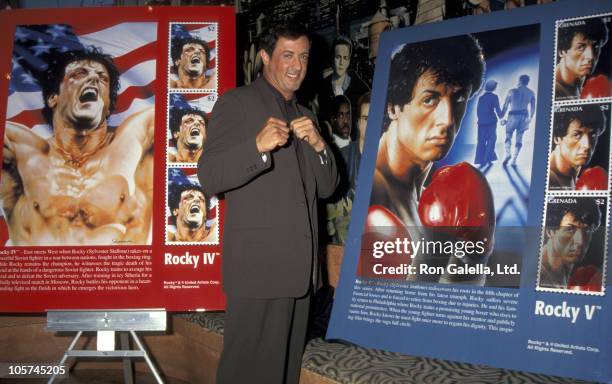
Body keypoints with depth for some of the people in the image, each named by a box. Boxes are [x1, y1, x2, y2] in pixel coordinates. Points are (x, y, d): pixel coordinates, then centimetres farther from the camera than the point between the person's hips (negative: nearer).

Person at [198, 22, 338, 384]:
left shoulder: (305, 115, 20)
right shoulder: (236, 103, -1)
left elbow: (326, 187, 16)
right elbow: (209, 178, -11)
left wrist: (318, 145, -4)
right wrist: (258, 146, -27)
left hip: (299, 263, 7)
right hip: (259, 262, -7)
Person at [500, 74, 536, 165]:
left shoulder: (512, 91, -1)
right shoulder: (531, 93, 5)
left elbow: (505, 106, -2)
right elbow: (533, 108, 6)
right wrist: (530, 119, 17)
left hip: (513, 115, -2)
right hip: (524, 116, 2)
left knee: (508, 136, 6)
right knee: (519, 138, 7)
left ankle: (508, 153, -21)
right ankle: (514, 160, 2)